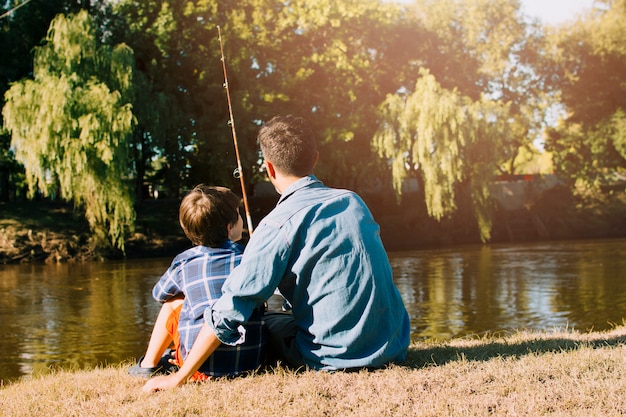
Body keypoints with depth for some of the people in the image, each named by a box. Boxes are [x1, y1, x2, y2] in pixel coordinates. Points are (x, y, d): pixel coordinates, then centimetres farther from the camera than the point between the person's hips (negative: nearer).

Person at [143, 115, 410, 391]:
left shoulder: (279, 225, -14)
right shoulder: (353, 201, 5)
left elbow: (229, 311, -17)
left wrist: (179, 378, -10)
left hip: (338, 357, -5)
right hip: (395, 347, 6)